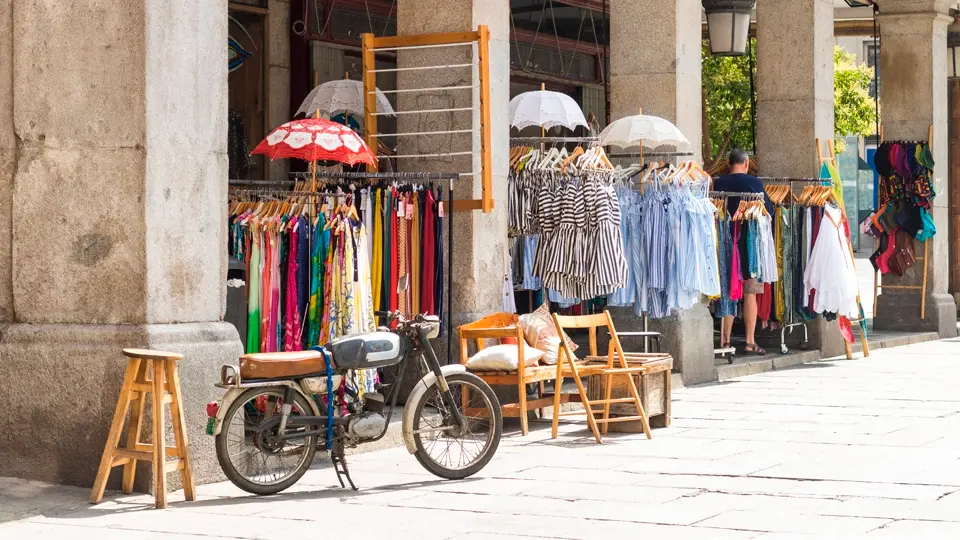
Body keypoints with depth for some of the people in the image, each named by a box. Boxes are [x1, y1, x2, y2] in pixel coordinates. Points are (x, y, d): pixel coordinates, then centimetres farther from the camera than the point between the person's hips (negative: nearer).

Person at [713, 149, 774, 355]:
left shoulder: (718, 184, -1)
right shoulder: (753, 182, -10)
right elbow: (769, 210, -3)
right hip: (750, 243, -3)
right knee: (750, 294, 1)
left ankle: (725, 341, 10)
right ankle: (750, 342, -1)